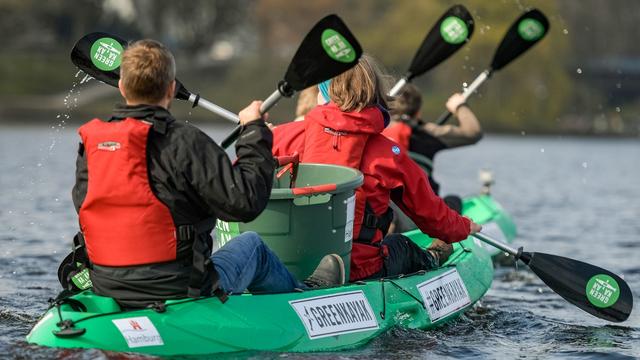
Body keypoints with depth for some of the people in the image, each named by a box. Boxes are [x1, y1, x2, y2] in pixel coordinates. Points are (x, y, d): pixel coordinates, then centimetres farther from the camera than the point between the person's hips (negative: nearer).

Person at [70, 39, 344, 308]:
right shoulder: (184, 141, -18)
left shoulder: (89, 143, -1)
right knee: (251, 245, 24)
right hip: (181, 292, -6)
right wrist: (255, 130, -7)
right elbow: (245, 201, -19)